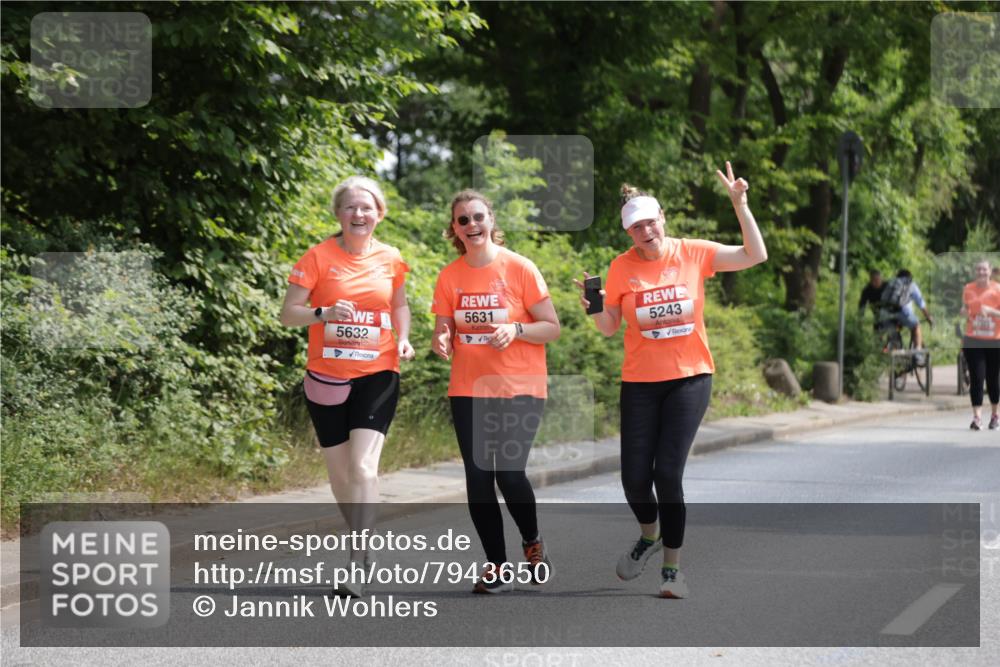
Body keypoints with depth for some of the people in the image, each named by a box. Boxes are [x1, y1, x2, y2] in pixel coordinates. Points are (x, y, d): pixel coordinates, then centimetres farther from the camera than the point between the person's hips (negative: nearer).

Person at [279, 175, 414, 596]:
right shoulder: (318, 257, -4)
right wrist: (324, 313, -23)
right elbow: (288, 313, -4)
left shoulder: (390, 260, 3)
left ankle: (357, 565, -18)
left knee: (364, 464, -16)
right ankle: (360, 539, 31)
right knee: (339, 470, 8)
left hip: (377, 375, 0)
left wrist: (403, 339, 2)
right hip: (327, 376, 0)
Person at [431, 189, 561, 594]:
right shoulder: (450, 277, 3)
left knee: (508, 471, -13)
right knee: (478, 476, 0)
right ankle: (497, 567, 13)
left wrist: (515, 329, -21)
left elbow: (552, 328, -4)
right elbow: (443, 332, 10)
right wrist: (441, 342, -13)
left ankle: (533, 543, 16)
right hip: (468, 390, 3)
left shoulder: (520, 268, -6)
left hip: (519, 389, -3)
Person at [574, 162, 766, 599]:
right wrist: (594, 308, -17)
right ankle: (649, 536, 32)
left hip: (689, 378, -1)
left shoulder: (693, 253, -3)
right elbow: (609, 328, 4)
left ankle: (672, 569, 2)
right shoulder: (622, 267, -2)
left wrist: (740, 204, -11)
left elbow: (755, 255, -2)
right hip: (640, 382, 1)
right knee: (635, 475, -2)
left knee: (668, 473, -11)